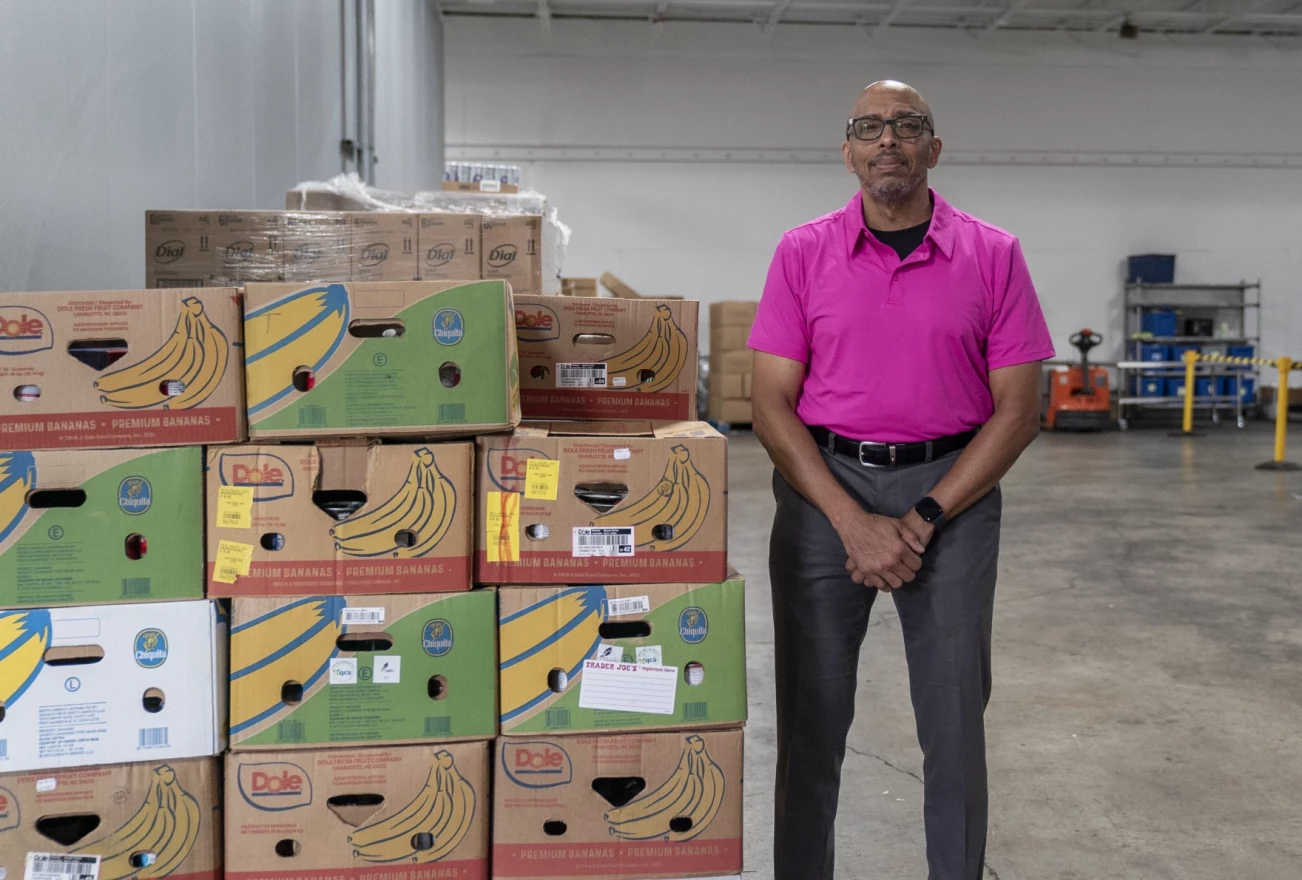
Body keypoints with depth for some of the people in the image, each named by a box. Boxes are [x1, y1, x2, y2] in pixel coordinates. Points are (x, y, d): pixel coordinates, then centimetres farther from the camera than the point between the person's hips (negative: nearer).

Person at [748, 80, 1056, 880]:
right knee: (813, 715, 7)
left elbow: (1018, 408, -1)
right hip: (823, 490, 0)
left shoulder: (993, 256, 0)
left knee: (955, 718, 8)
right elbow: (772, 403, -3)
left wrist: (925, 519, -10)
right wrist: (853, 522, -13)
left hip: (952, 491, 0)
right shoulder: (803, 253, 1)